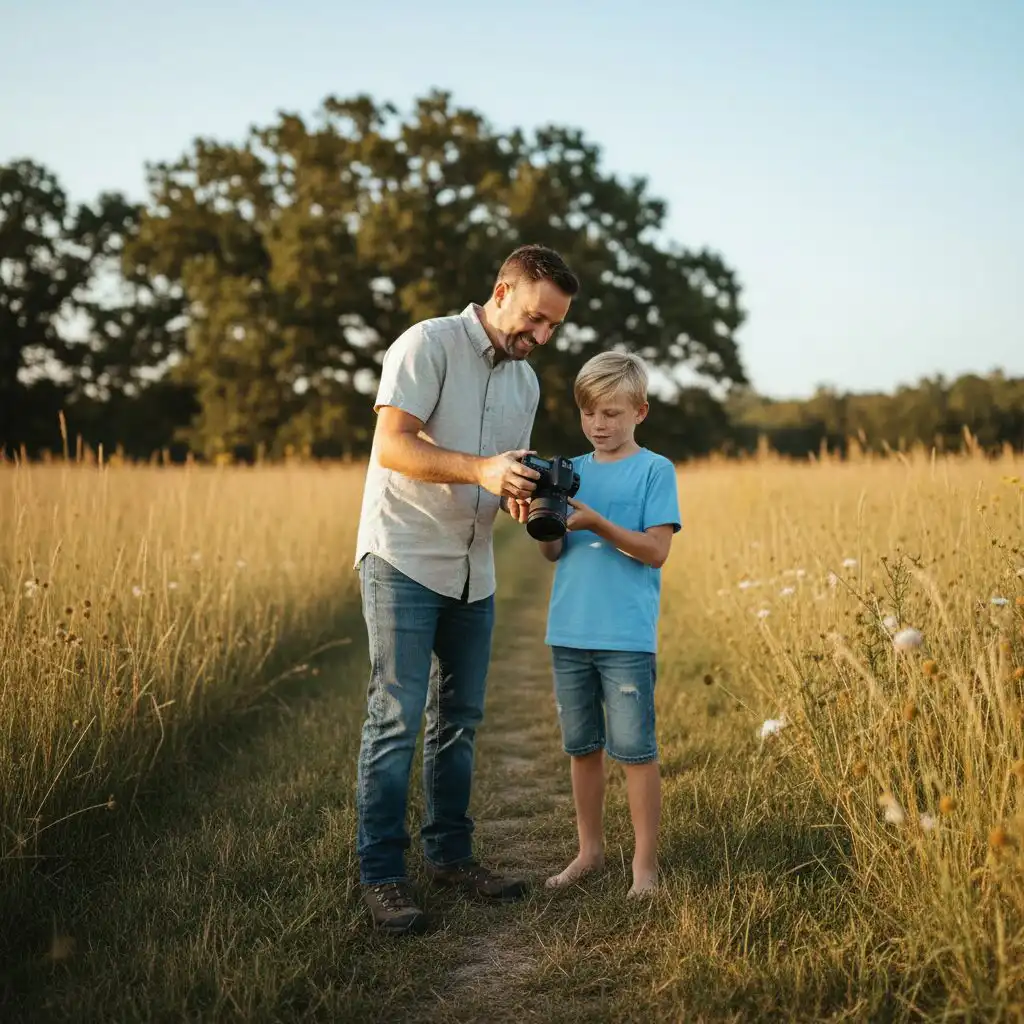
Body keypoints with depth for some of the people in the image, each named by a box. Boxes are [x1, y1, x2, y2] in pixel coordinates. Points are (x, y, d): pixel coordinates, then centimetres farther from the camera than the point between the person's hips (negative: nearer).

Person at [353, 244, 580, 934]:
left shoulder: (526, 380, 14)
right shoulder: (429, 344, -9)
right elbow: (393, 444, -19)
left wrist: (528, 494, -6)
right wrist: (483, 470, -30)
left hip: (473, 570, 7)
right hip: (404, 559, -7)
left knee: (460, 719, 12)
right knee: (397, 718, -8)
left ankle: (450, 854, 23)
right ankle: (382, 875, -1)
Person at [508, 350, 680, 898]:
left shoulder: (654, 470, -2)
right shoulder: (571, 471, 11)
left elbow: (656, 550, -9)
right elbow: (554, 554, 7)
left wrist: (595, 522, -20)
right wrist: (539, 521, -14)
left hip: (628, 637, -5)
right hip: (570, 632, 5)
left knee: (634, 750, -1)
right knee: (582, 747, 13)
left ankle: (644, 863, 11)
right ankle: (589, 850, 27)